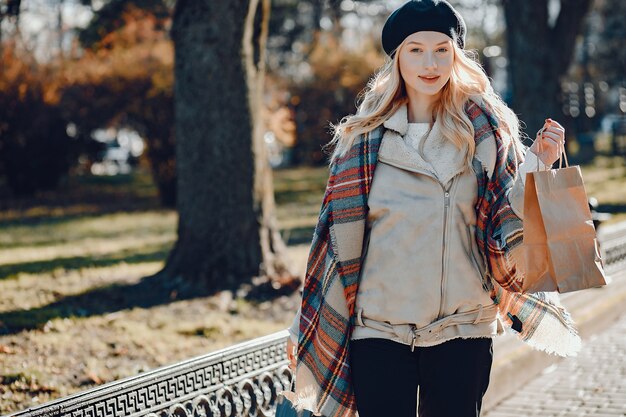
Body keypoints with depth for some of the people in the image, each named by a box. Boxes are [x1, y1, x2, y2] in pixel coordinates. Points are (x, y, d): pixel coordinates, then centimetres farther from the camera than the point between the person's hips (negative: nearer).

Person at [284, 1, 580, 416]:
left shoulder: (485, 127, 2)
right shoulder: (365, 136, 2)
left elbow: (512, 219, 1)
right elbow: (340, 232, 6)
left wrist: (537, 165, -15)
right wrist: (310, 330, 8)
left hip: (462, 327, 0)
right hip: (379, 326, 0)